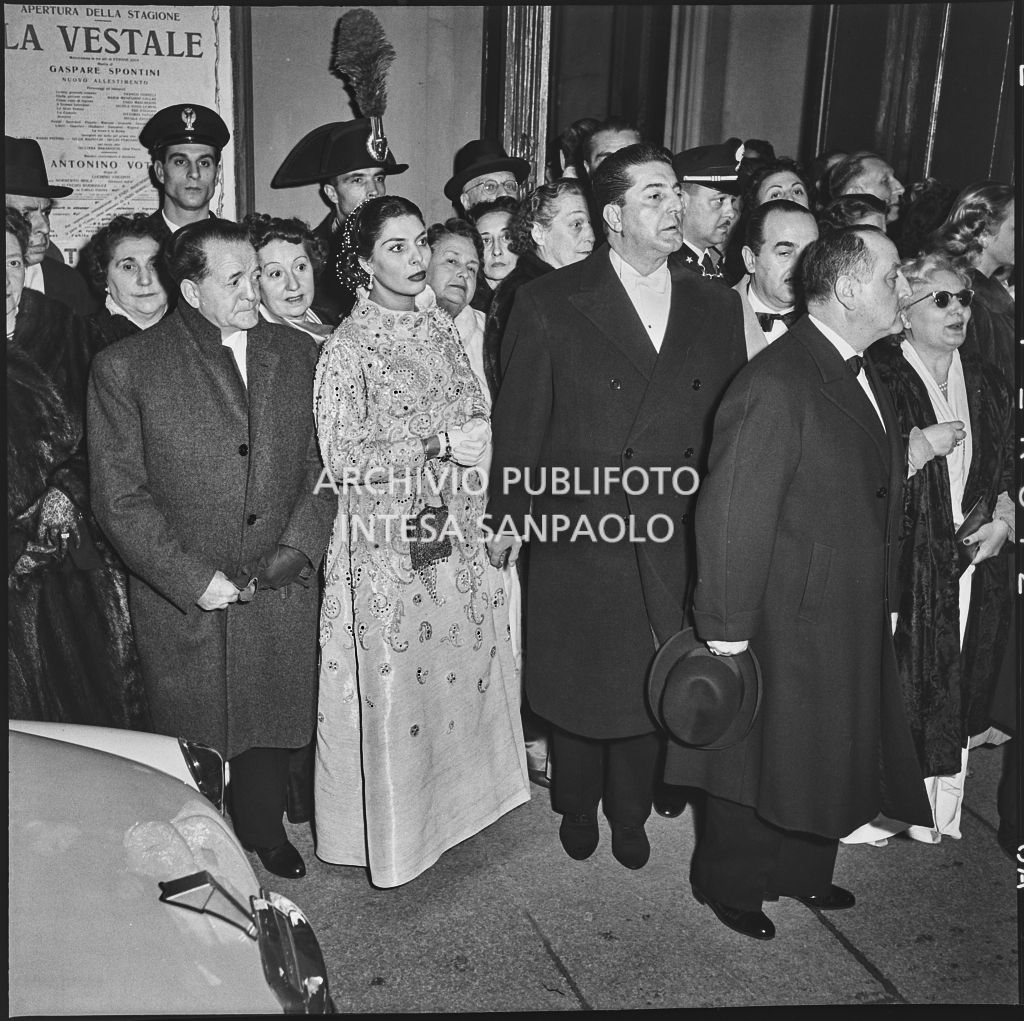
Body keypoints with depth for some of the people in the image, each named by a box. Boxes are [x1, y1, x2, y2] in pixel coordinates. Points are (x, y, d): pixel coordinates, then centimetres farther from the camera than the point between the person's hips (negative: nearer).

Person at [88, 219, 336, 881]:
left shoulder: (299, 354, 4)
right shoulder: (125, 367, -7)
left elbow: (326, 466, 6)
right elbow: (119, 497, -8)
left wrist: (298, 547, -9)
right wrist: (195, 579, -14)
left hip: (284, 593, 3)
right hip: (183, 602, -2)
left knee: (272, 731, 17)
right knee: (197, 746, 11)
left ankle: (264, 829, 42)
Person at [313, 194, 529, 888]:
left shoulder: (439, 325, 8)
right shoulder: (350, 345, -11)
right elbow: (344, 460, -16)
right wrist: (441, 447, -21)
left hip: (455, 533, 6)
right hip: (389, 539, -6)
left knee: (461, 667, 15)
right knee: (395, 681, 4)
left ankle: (454, 795, 37)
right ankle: (391, 830, 26)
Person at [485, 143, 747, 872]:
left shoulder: (716, 308, 5)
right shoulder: (551, 305, -6)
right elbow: (518, 422, -4)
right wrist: (510, 515, -3)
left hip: (676, 544, 3)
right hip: (579, 536, -3)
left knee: (653, 690, 15)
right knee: (580, 685, 14)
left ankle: (630, 814, 41)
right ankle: (577, 809, 41)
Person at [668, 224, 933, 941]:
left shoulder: (865, 375, 8)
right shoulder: (775, 383, -23)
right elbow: (732, 517, -24)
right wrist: (725, 632, -21)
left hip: (856, 622, 9)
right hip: (787, 624, -9)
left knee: (831, 757, 22)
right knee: (765, 756, 10)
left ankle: (802, 868, 45)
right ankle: (729, 883, 34)